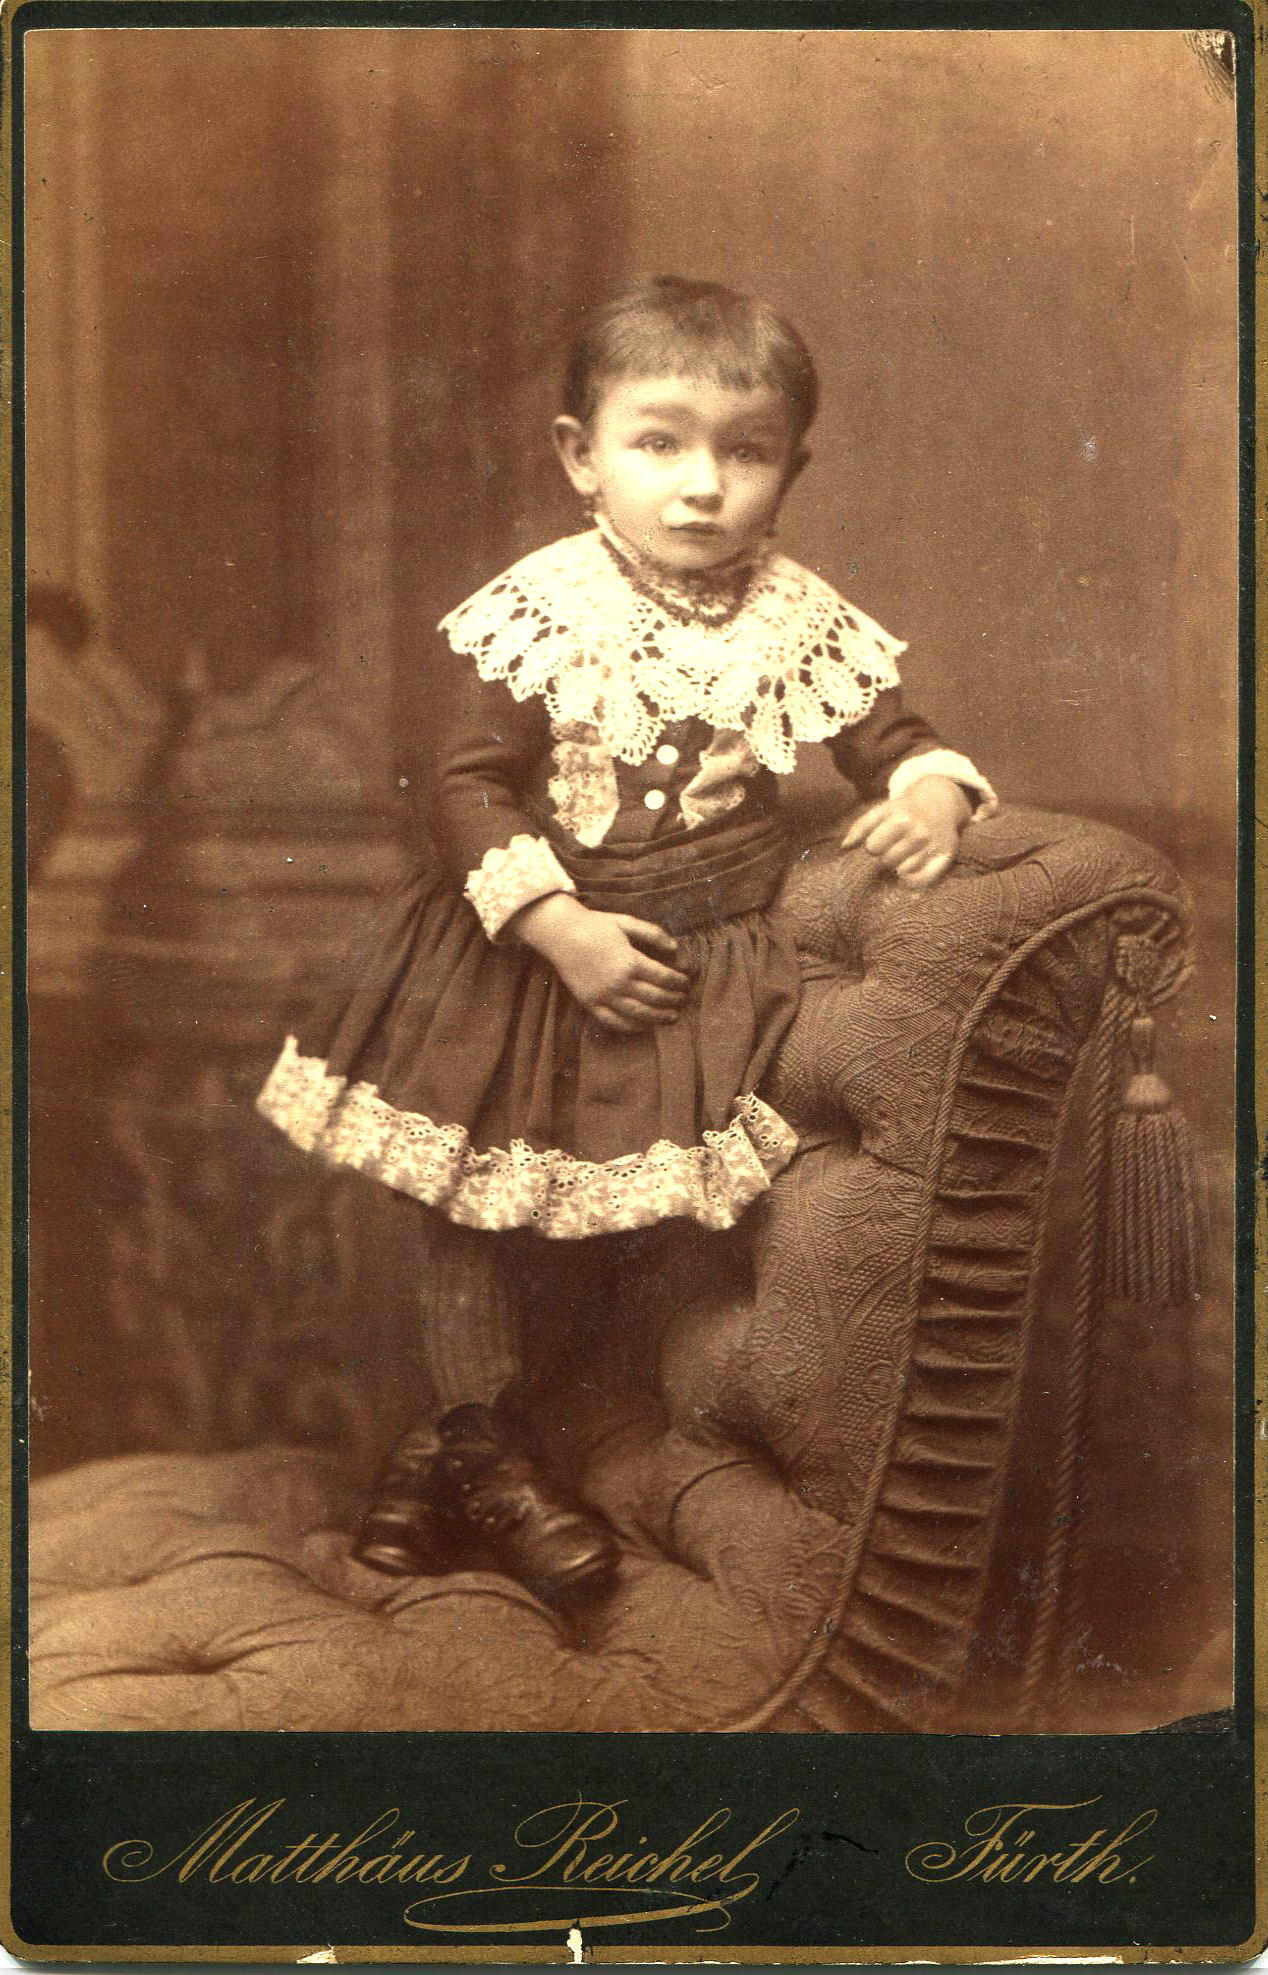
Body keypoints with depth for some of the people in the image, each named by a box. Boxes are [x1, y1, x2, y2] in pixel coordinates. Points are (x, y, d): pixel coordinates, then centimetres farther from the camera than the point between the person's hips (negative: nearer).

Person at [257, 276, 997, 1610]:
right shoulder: (533, 613, -13)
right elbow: (469, 785, -15)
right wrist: (561, 926, -23)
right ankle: (481, 1447, 23)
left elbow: (891, 734, 8)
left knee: (636, 1206, 3)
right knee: (473, 1188, 3)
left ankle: (461, 1436, 22)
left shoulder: (804, 621, -2)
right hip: (533, 951, -2)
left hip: (711, 969, 3)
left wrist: (933, 791, -15)